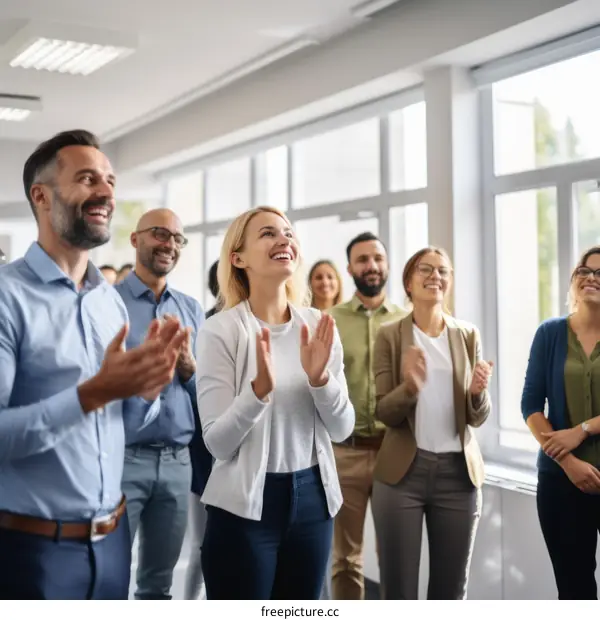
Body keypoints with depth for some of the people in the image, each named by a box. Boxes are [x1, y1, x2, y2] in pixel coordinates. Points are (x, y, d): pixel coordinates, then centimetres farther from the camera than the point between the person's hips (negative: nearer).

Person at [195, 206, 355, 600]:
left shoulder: (319, 326, 1)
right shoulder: (220, 330, -11)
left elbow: (342, 429, 1)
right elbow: (218, 442, -13)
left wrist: (319, 377, -17)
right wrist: (260, 389, -28)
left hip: (313, 497, 4)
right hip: (245, 503, -4)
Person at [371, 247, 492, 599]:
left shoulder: (468, 336, 5)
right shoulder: (390, 336, -1)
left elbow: (478, 418, 4)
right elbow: (383, 412, -5)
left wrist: (479, 392, -19)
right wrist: (410, 387, -25)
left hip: (459, 472, 2)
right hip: (403, 471, -2)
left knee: (452, 591, 11)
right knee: (398, 591, 3)